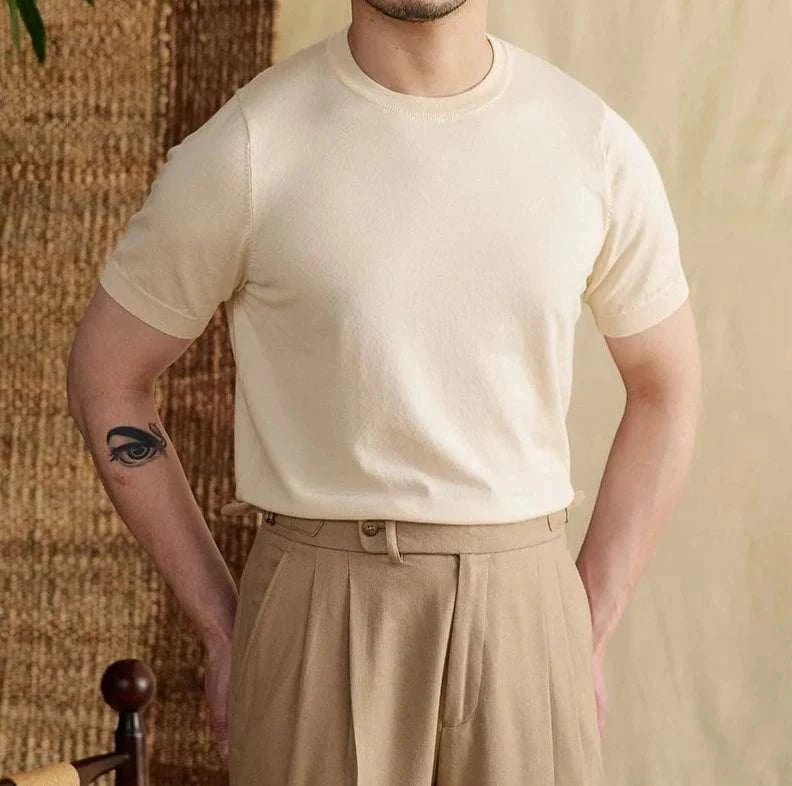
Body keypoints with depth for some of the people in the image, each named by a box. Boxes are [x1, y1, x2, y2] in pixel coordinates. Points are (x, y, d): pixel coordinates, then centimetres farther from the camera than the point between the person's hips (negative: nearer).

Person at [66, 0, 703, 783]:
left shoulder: (596, 145, 0)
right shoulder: (243, 150, -8)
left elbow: (668, 387, 12)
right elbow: (104, 374, 3)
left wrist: (586, 642, 6)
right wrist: (224, 632, 2)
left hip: (518, 621, 3)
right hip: (321, 627, -2)